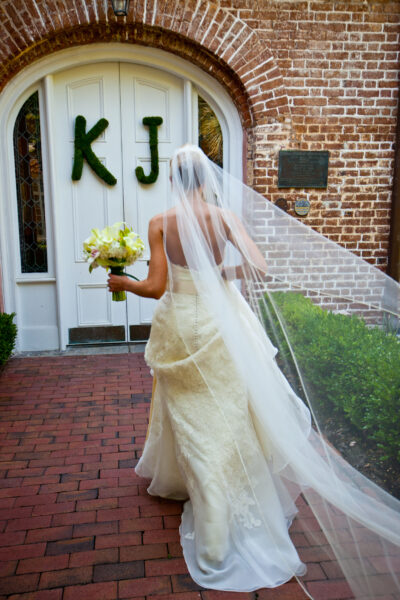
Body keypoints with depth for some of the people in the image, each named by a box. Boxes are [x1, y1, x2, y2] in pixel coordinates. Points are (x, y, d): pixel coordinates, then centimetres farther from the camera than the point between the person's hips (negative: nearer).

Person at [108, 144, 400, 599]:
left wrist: (122, 282, 9)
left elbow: (156, 287, -10)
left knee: (188, 416, 19)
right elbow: (260, 266, -15)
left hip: (178, 328, 1)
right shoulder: (225, 215, -9)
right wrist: (223, 273, 2)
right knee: (223, 420, 12)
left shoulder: (160, 223, -8)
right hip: (219, 324, 0)